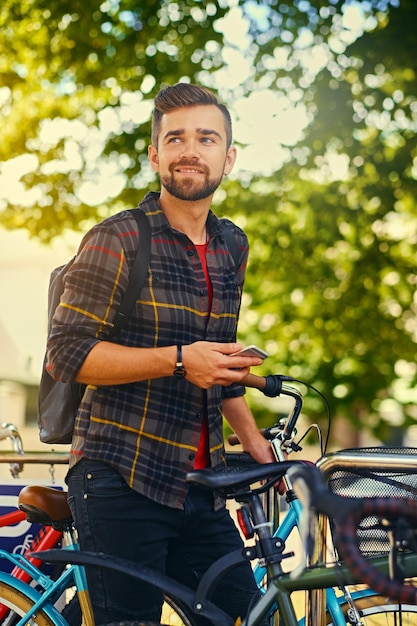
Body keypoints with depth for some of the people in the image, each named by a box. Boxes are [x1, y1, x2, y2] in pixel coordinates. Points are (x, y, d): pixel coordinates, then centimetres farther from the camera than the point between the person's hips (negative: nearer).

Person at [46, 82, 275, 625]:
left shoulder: (232, 248, 14)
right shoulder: (118, 240, -7)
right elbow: (67, 354, -14)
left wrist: (255, 441, 19)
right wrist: (178, 360, -22)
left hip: (199, 490, 6)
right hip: (121, 484, -6)